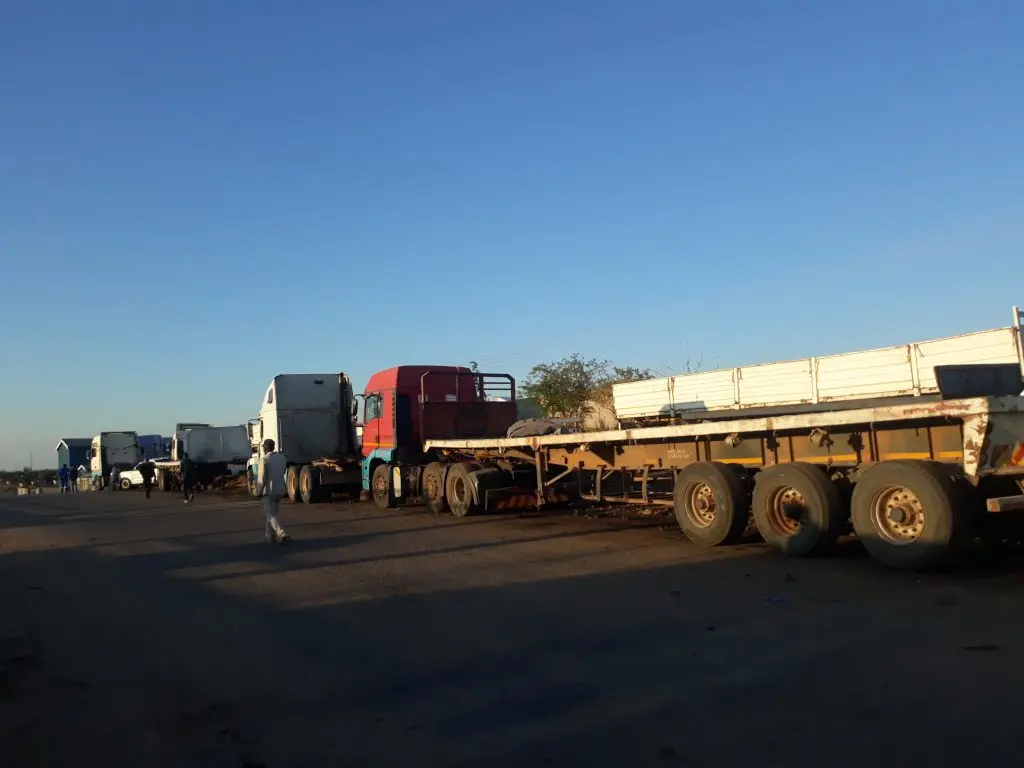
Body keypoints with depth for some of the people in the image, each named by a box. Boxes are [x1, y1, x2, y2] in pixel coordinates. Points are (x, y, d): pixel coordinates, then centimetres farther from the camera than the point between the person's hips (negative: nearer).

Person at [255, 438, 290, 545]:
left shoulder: (264, 460, -14)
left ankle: (282, 535, -24)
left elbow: (261, 479, -15)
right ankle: (270, 535, 28)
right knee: (272, 513, 22)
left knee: (271, 516, -7)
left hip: (268, 491, -6)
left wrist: (259, 493, -6)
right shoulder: (282, 458, 5)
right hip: (280, 490, 7)